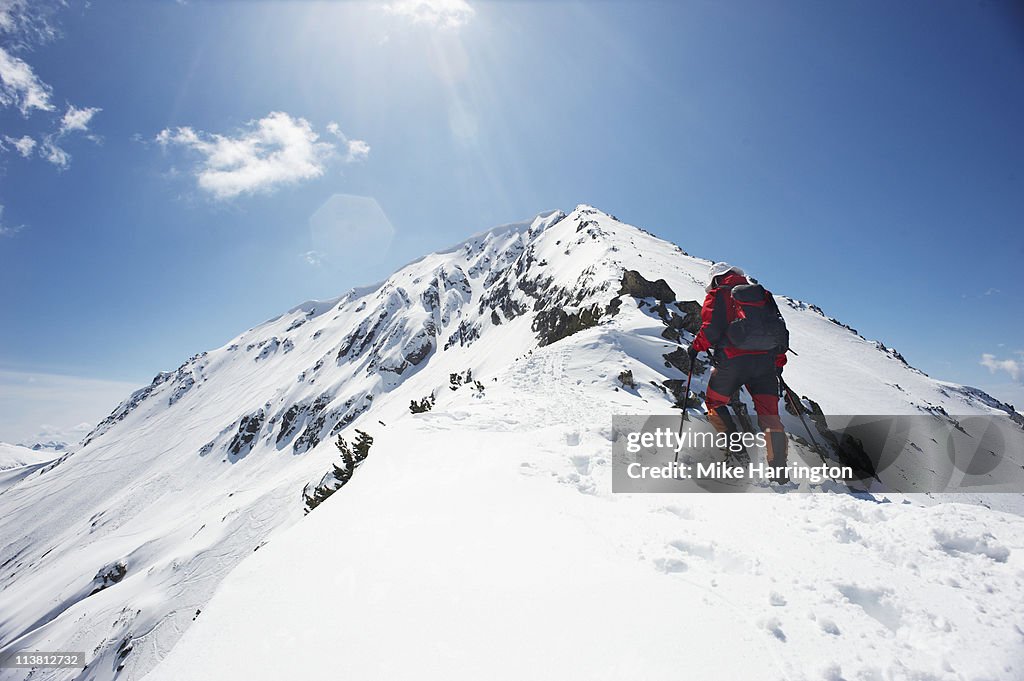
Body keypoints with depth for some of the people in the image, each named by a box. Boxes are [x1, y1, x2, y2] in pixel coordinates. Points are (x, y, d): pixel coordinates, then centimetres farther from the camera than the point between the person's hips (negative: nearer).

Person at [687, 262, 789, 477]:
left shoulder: (717, 295, 7)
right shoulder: (762, 294, 22)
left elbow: (711, 328, -8)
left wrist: (696, 347, 7)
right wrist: (779, 361, 22)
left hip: (732, 361, -4)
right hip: (765, 361, 4)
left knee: (714, 403, 16)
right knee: (769, 415, 6)